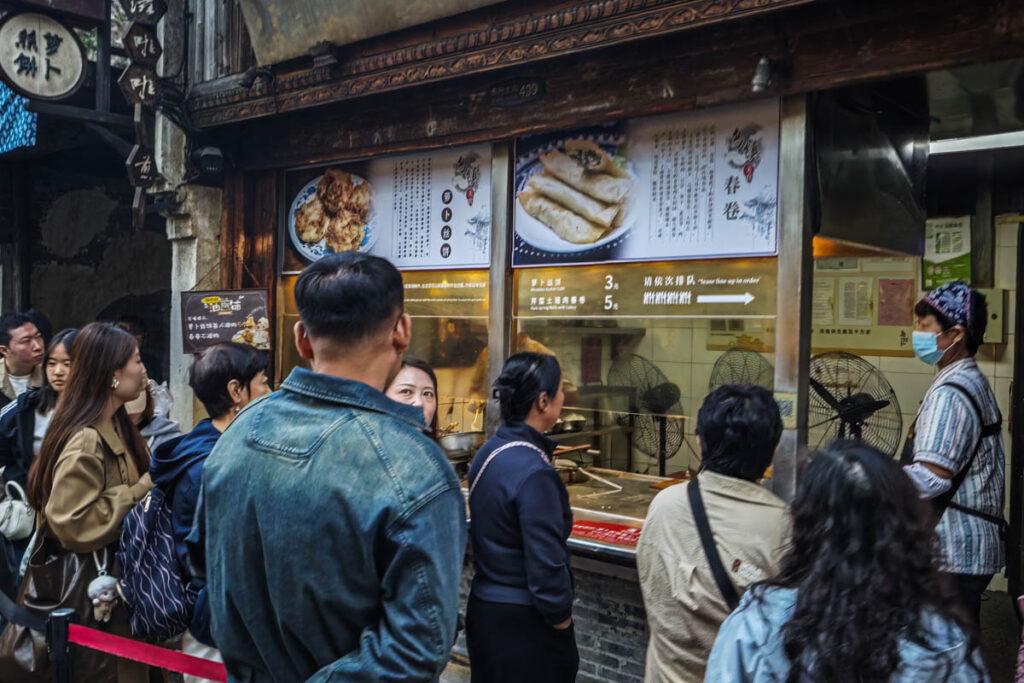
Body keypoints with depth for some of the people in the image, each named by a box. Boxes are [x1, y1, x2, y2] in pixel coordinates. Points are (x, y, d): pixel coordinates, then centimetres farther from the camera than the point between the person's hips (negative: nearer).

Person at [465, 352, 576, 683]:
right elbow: (547, 567, -23)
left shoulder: (488, 452, 1)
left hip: (484, 606, 8)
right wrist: (562, 621, -9)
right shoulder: (534, 472, -25)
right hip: (522, 620, -8)